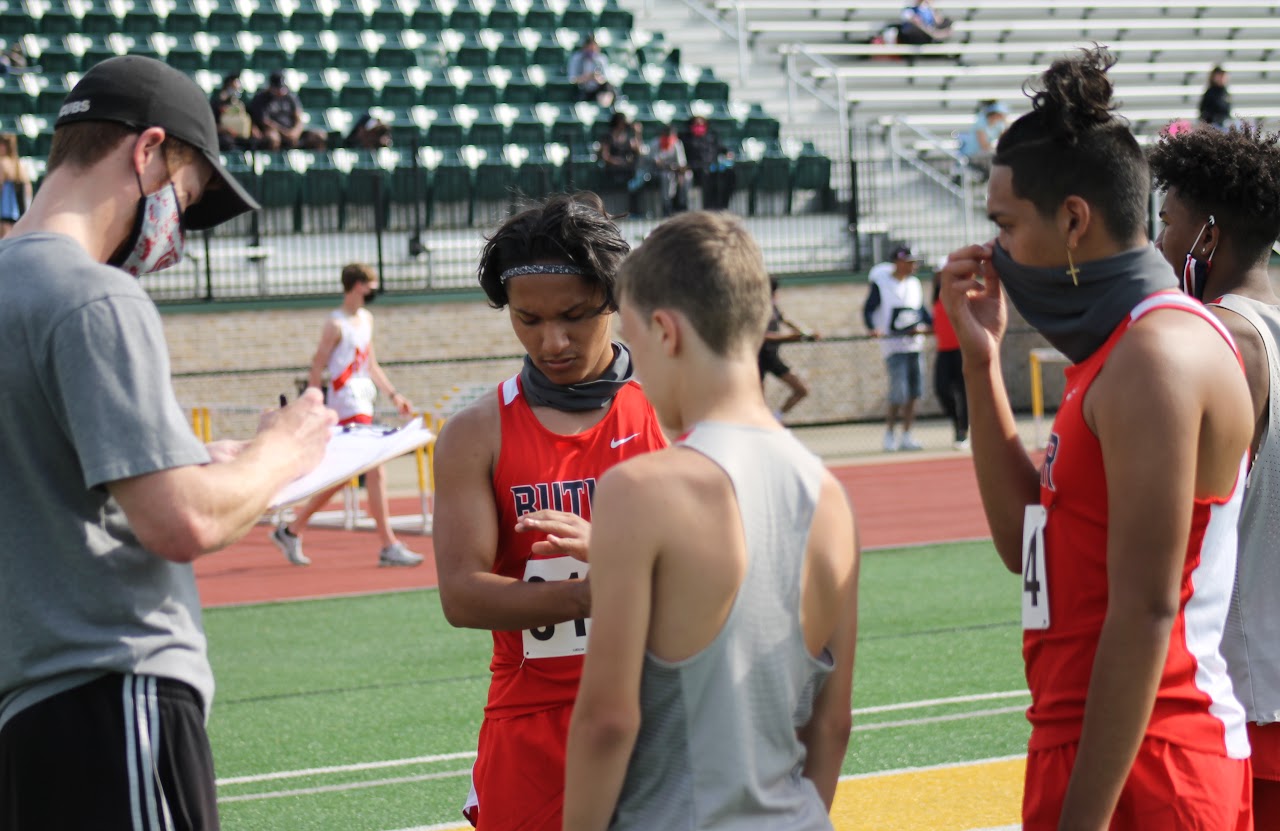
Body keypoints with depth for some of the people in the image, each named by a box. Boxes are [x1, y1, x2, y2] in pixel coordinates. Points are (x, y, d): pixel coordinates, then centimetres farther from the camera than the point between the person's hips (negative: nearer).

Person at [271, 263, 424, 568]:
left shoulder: (366, 319, 16)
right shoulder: (336, 325, -10)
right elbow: (317, 367, -10)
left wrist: (393, 394, 16)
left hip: (363, 403, 9)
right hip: (346, 404, -9)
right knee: (375, 472, -13)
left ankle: (291, 531, 23)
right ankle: (388, 547, -12)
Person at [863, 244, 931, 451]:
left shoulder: (914, 284, 14)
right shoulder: (881, 283, -3)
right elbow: (869, 309, -6)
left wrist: (925, 325, 1)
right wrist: (873, 328, -23)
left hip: (915, 343, 6)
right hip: (893, 344, -6)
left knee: (913, 393, 4)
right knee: (899, 393, -13)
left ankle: (906, 436, 11)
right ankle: (889, 433, 4)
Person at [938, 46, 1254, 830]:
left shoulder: (1157, 357, -17)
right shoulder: (1123, 345, 13)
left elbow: (1146, 610, -22)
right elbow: (1025, 540, 16)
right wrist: (981, 359, 9)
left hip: (1134, 765, -9)